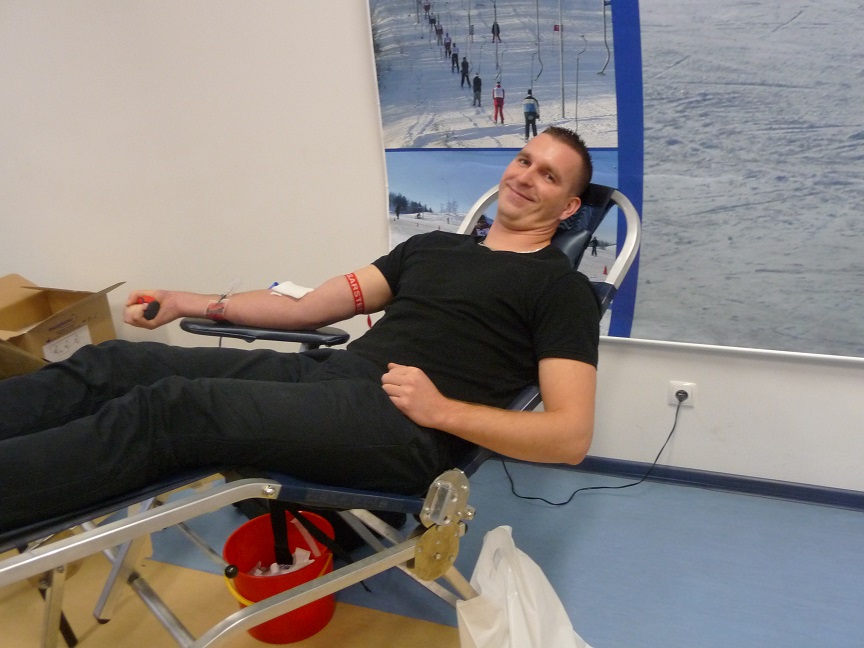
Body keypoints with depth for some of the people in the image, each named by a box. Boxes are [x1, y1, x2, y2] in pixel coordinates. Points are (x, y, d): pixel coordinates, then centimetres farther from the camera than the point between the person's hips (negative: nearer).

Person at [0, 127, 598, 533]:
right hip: (326, 372, 7)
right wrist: (187, 303, 16)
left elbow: (570, 436, -6)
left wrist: (442, 410, -15)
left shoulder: (560, 286, 6)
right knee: (112, 365, -7)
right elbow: (308, 308, 22)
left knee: (173, 409, -26)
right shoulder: (432, 245, 25)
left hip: (407, 426, -7)